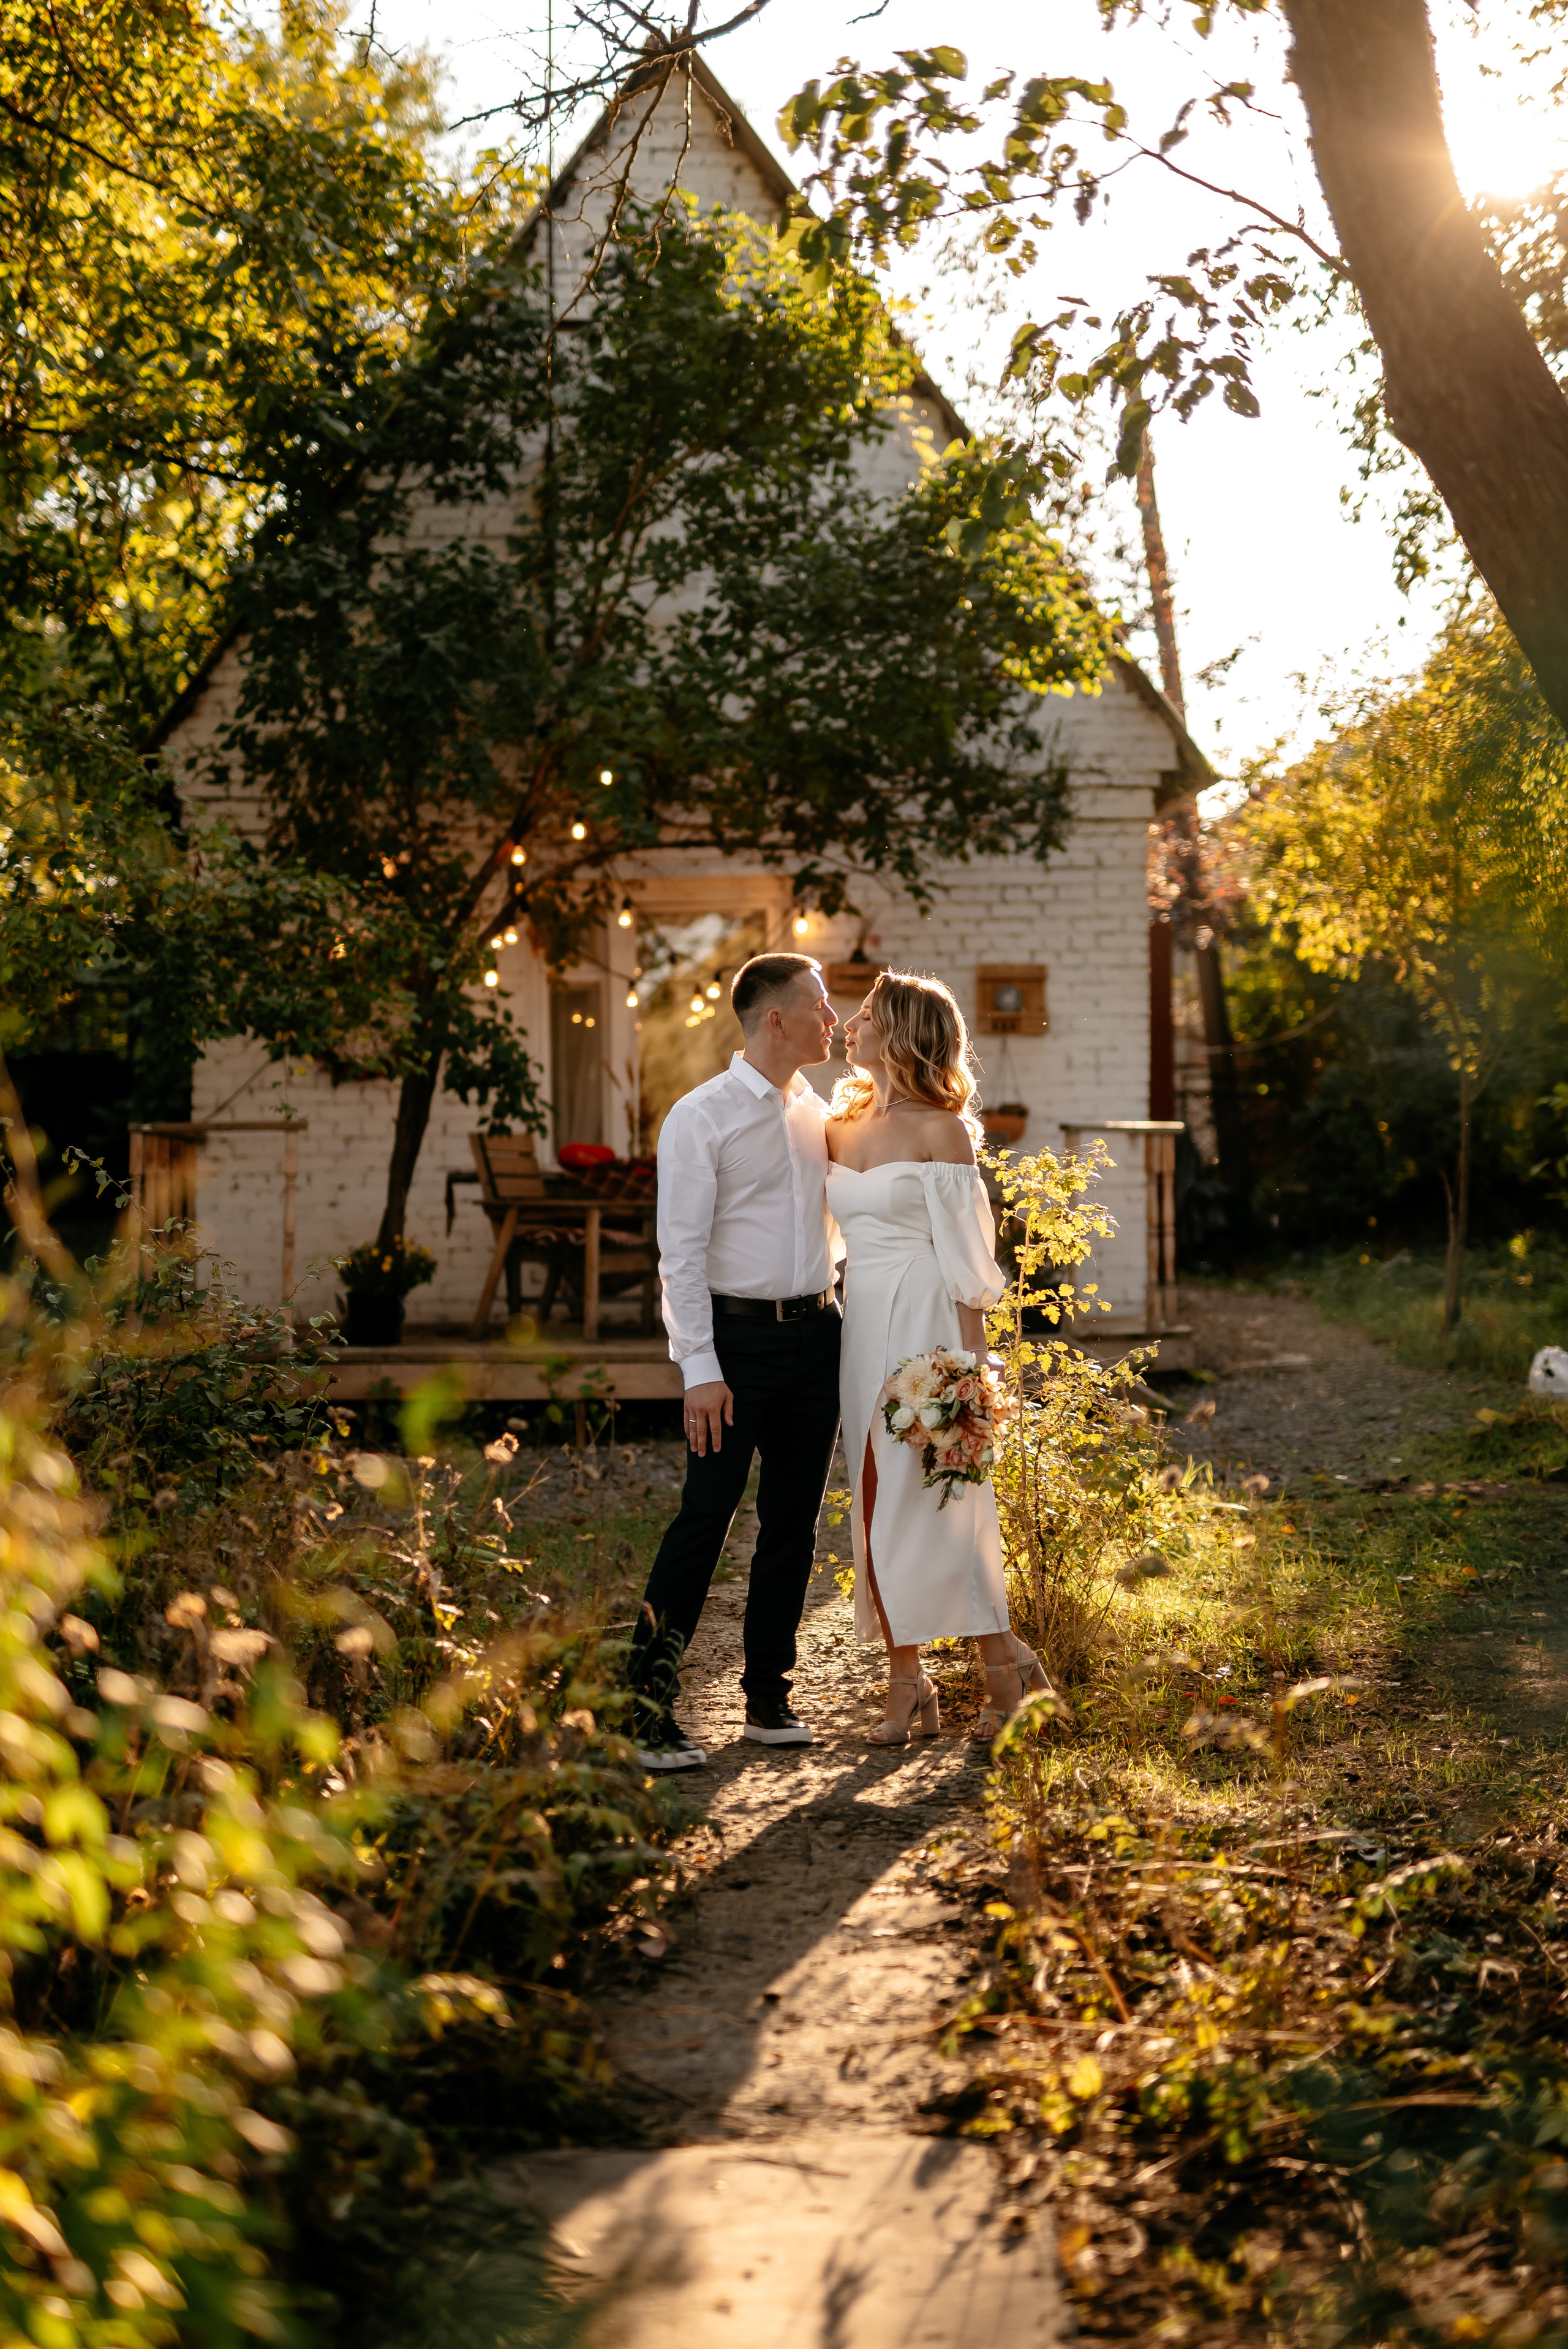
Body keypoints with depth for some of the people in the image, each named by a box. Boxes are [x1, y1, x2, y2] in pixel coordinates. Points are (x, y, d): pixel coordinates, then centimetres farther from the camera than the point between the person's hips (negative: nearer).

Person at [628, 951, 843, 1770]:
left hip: (816, 1333, 6)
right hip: (738, 1335, -6)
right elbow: (682, 1255, -11)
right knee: (705, 1517, -9)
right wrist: (701, 1370, -16)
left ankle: (769, 1696, 20)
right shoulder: (701, 1117, -7)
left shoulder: (818, 1113, 12)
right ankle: (647, 1707, -3)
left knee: (794, 1522, 9)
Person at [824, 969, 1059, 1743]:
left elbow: (966, 1255, -8)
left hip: (924, 1323, -7)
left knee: (936, 1499, -6)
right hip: (860, 1325, 7)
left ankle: (1006, 1668, 11)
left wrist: (968, 1360, -12)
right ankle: (906, 1689, 12)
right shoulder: (841, 1125, 13)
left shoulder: (940, 1130, -6)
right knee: (877, 1502, 6)